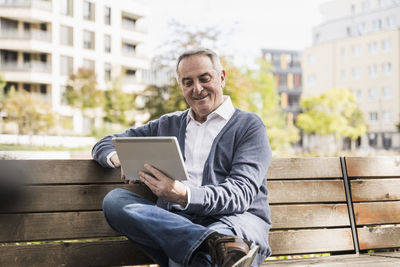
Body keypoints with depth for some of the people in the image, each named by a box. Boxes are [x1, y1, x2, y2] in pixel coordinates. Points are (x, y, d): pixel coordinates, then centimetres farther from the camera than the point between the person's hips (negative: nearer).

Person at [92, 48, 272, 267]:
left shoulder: (249, 125, 10)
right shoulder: (167, 125, 26)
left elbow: (240, 193, -4)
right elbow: (105, 145, 26)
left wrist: (184, 196, -24)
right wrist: (120, 157, -2)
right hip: (176, 226, 6)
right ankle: (216, 244, -41)